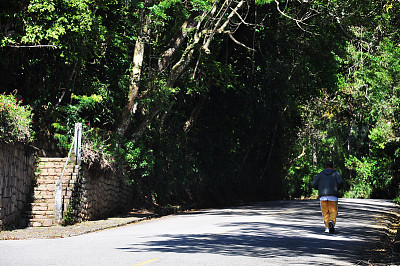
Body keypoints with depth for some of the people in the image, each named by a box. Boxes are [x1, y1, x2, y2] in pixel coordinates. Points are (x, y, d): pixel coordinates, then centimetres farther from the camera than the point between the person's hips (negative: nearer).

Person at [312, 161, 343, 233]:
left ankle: (327, 228, -2)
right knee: (333, 211, 4)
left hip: (323, 196, 1)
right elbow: (340, 182, -6)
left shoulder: (321, 173, 14)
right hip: (332, 196, -1)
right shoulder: (335, 173, 10)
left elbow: (313, 184, 6)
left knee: (325, 212, 7)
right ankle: (331, 222, -24)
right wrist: (337, 188, 12)